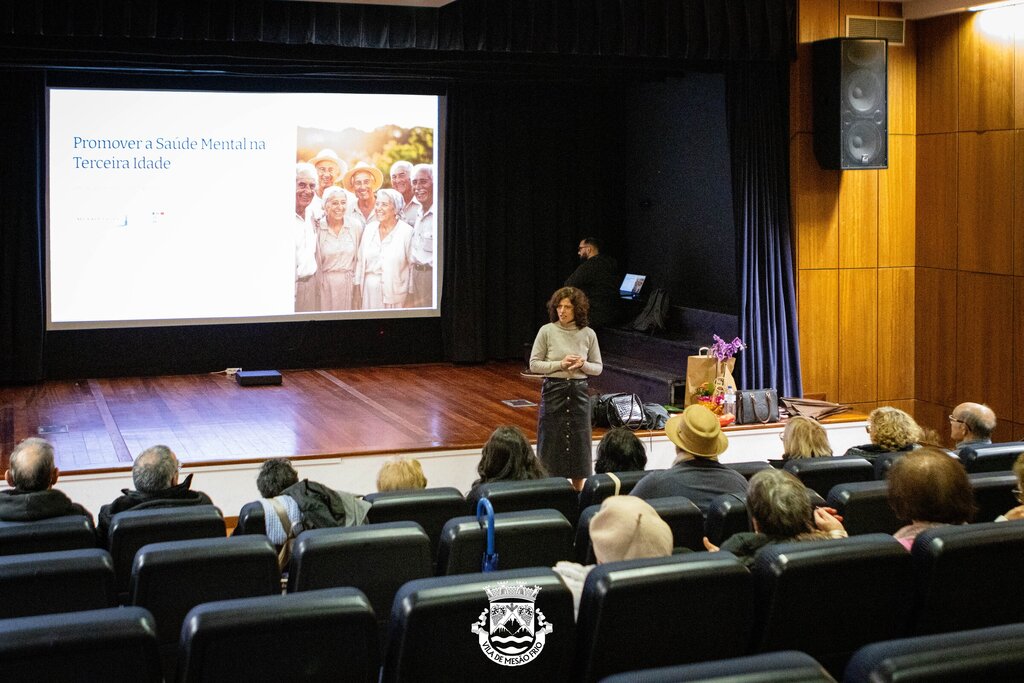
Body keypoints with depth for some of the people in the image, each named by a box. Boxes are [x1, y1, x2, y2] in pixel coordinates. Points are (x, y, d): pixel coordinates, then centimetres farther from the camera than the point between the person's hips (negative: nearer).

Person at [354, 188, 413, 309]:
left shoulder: (407, 231, -10)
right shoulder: (370, 228, 5)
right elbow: (361, 259, 11)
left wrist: (411, 295, -9)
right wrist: (358, 284, 9)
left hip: (394, 289, -4)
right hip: (370, 289, 4)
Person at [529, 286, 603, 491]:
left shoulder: (588, 334, 1)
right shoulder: (547, 331, -4)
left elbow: (598, 368, 8)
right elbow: (534, 364, -3)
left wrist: (583, 364, -13)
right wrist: (560, 364, -15)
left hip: (579, 392, 2)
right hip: (553, 390, -2)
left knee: (579, 443, 7)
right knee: (552, 443, 1)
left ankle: (578, 492, 19)